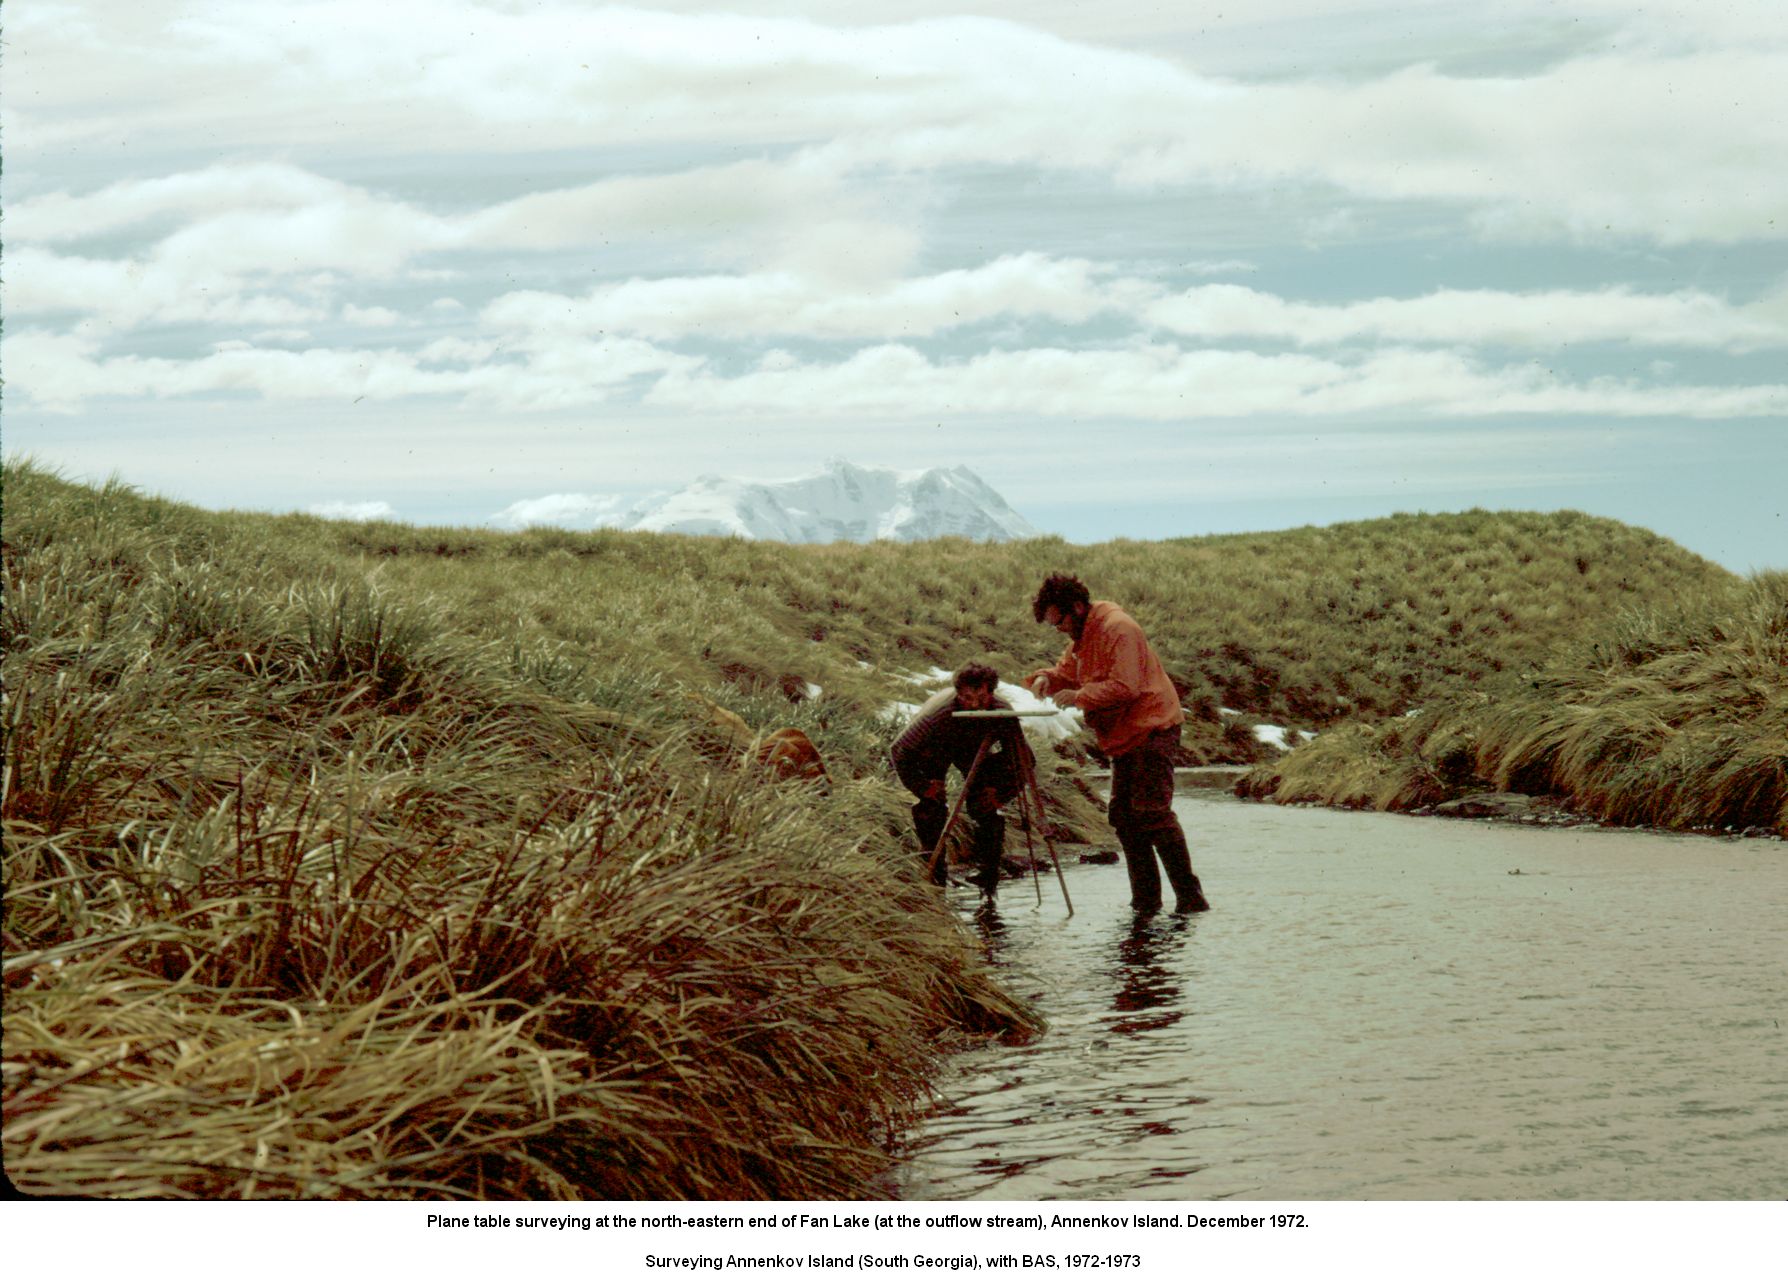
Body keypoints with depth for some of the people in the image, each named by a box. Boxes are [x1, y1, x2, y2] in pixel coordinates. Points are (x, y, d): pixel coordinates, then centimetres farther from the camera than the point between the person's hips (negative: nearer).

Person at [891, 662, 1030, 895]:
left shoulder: (1003, 713, -34)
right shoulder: (938, 713, -42)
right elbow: (900, 751, -31)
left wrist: (1003, 794, -24)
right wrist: (924, 787, -30)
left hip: (977, 751, 2)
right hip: (934, 752, -2)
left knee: (985, 807, -12)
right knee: (932, 806, -16)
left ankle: (988, 872, 3)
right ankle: (934, 873, 0)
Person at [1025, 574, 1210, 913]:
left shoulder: (1117, 629, -17)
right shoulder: (1082, 635, 15)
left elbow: (1125, 687, -25)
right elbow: (1067, 671, 22)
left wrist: (1080, 697, -22)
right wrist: (1046, 678, 0)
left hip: (1151, 730, -11)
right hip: (1125, 737, 11)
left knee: (1153, 814, -15)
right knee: (1124, 817, 9)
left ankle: (1190, 896, -13)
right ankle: (1145, 899, 13)